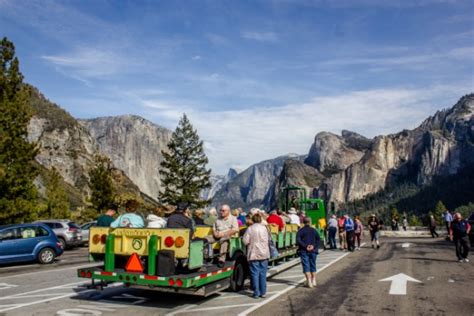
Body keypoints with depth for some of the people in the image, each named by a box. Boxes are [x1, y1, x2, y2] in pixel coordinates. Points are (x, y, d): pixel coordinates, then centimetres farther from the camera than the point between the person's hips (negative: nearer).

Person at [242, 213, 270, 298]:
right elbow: (269, 240, 5)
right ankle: (263, 292, 13)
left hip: (253, 255, -2)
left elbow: (245, 241, -11)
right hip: (264, 254, 3)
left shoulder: (250, 229, -9)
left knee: (255, 274, 3)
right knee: (263, 274, 10)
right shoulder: (264, 228, -1)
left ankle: (256, 293, 5)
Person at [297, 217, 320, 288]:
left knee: (306, 266, -1)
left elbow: (298, 240, -15)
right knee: (313, 265, 16)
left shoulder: (301, 231, -2)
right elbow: (318, 240, -1)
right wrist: (314, 246, -9)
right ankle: (314, 280, 24)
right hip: (313, 251, 3)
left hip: (304, 251, -3)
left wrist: (305, 246, -15)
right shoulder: (314, 230, 6)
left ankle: (309, 281, -10)